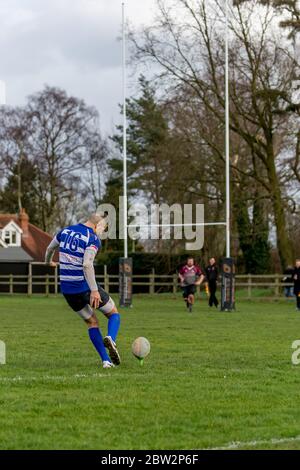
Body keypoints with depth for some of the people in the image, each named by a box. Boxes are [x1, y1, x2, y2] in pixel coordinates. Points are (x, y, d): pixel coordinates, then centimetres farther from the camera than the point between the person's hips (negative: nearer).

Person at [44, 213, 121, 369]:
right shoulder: (93, 239, -13)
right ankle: (110, 339, -19)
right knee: (113, 314, 13)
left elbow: (50, 248, 24)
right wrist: (94, 290, -28)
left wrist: (48, 261, 46)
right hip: (85, 287, -6)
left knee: (92, 322, 20)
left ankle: (106, 360, 9)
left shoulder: (65, 231, 8)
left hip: (67, 290, 6)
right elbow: (87, 264, -27)